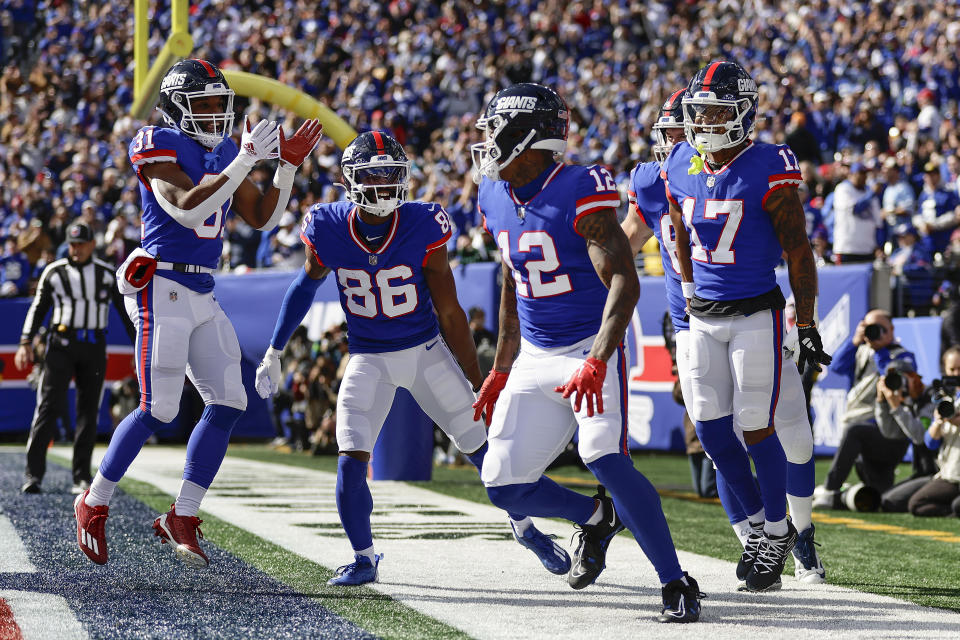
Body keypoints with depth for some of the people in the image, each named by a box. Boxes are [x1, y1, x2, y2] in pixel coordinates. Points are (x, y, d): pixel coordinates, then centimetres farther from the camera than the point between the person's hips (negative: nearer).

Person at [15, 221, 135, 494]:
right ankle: (33, 473, -13)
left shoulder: (108, 274, 8)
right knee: (48, 407, -11)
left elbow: (125, 311, 12)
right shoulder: (54, 272, 6)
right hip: (61, 345, -2)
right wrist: (26, 343, -2)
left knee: (89, 412, 2)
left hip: (94, 348, 2)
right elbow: (38, 308, 8)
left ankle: (81, 477, 8)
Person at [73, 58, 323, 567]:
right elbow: (188, 210, -24)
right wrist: (246, 160, -25)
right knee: (158, 409, -11)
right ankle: (95, 503, 6)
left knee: (228, 403, 0)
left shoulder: (223, 153, 14)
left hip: (202, 296, 8)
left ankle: (182, 519, 6)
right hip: (162, 290, -8)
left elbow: (262, 219, 17)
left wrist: (288, 165, 5)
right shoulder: (161, 149, -10)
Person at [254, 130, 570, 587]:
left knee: (482, 448, 4)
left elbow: (450, 314, -11)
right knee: (351, 460, -13)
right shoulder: (328, 228, -15)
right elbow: (307, 283, 6)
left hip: (426, 352, -1)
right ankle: (363, 558, 5)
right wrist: (274, 352, 11)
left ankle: (524, 527, 28)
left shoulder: (423, 228, -19)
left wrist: (479, 383, -6)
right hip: (368, 359, 1)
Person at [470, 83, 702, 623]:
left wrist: (596, 363, -33)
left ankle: (678, 586, -17)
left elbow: (624, 283, -22)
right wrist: (501, 370, 21)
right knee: (504, 486, 1)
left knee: (605, 458, -27)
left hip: (591, 349, -7)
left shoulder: (580, 194, -18)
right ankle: (597, 518, 30)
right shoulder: (498, 199, 6)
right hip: (535, 358, 7)